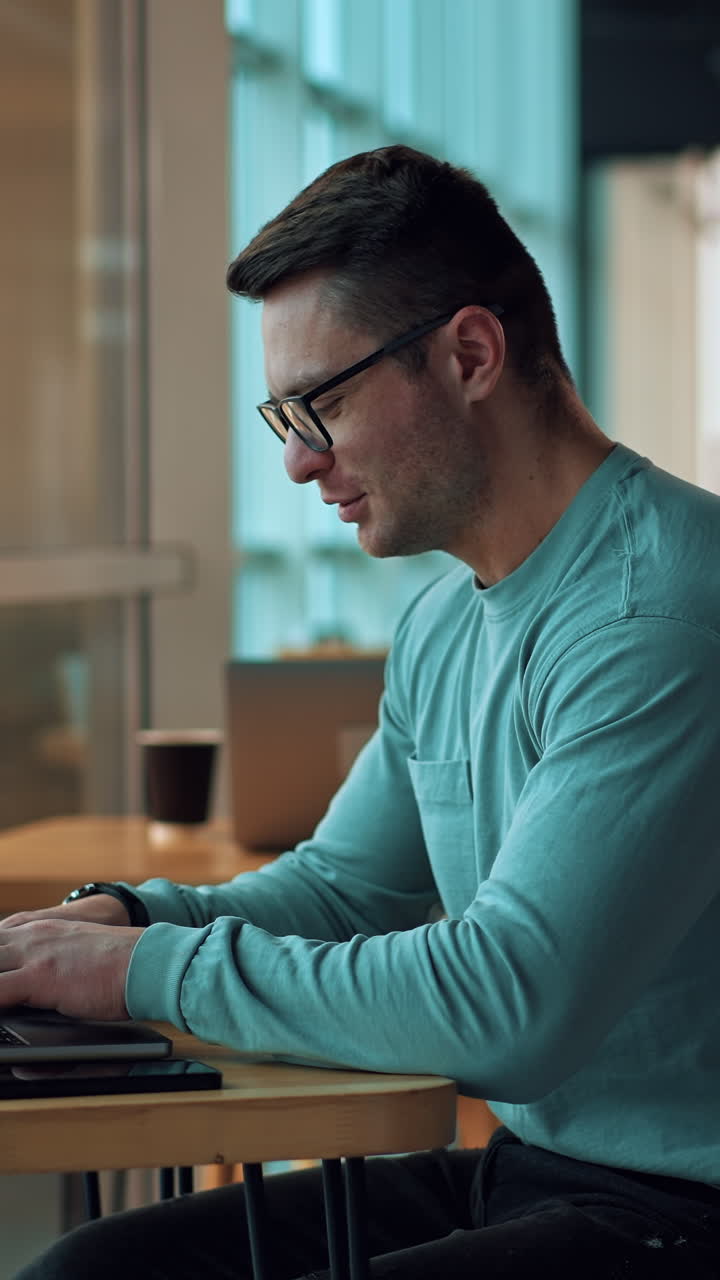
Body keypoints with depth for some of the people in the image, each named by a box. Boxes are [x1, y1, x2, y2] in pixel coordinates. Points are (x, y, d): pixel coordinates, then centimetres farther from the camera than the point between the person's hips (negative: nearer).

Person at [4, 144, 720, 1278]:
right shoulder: (444, 626, 12)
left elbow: (505, 1003, -25)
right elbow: (346, 885, 23)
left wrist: (157, 969, -17)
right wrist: (124, 918, 5)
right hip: (516, 1167, 9)